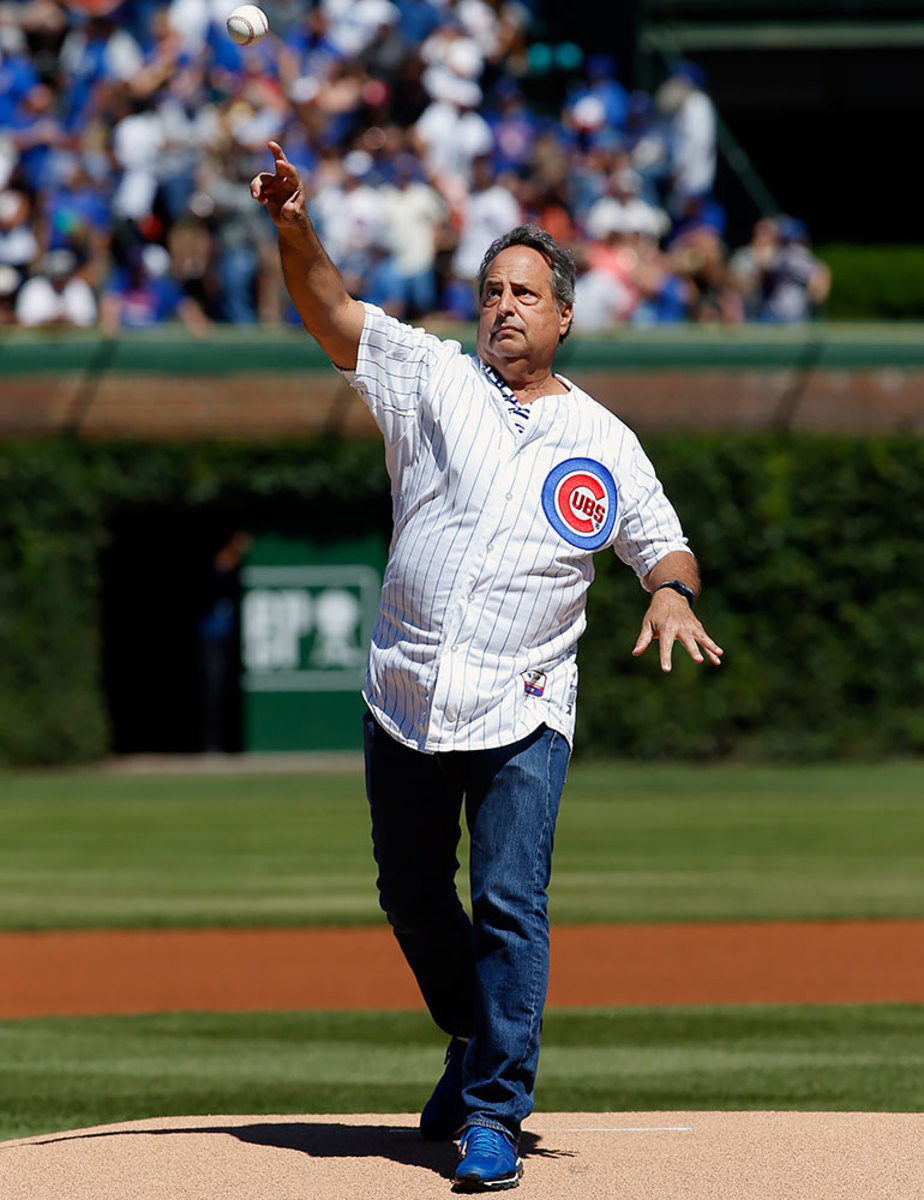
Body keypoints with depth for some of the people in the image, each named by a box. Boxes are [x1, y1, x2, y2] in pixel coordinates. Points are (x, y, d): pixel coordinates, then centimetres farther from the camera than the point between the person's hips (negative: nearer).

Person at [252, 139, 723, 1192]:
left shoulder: (601, 443, 7)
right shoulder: (433, 379, 4)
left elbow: (665, 545, 13)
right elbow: (334, 316, -8)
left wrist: (671, 595, -11)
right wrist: (293, 228, -26)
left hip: (522, 711, -2)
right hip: (405, 700, 2)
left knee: (510, 906, -11)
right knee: (413, 900, 13)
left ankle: (494, 1113, -9)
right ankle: (473, 1043, 37)